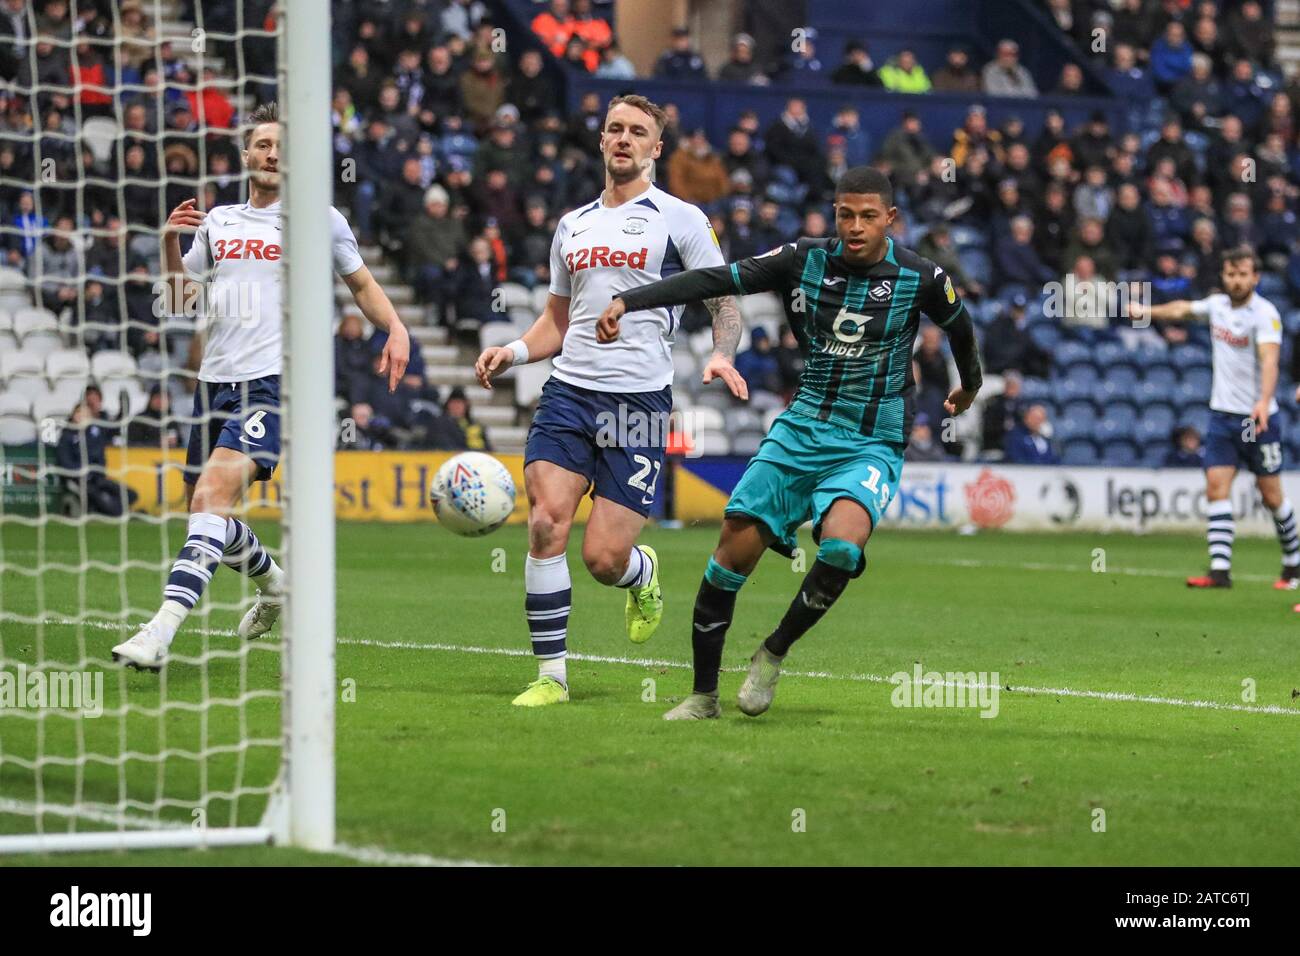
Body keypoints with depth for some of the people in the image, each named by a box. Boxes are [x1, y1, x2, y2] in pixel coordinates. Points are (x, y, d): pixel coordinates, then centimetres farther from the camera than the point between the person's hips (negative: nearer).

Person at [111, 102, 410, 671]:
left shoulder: (320, 219, 6)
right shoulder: (218, 223, 16)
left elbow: (360, 283, 19)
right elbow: (177, 299, 18)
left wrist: (396, 329, 2)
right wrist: (171, 243, 1)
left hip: (272, 383, -6)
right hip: (215, 380, 6)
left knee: (215, 492, -24)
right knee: (204, 511, 11)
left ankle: (163, 628, -34)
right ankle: (273, 583, 41)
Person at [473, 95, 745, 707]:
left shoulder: (679, 219, 3)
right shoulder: (573, 225, 18)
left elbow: (724, 302, 3)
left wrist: (721, 356, -18)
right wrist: (513, 352, 6)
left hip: (640, 400, -4)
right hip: (568, 391, 4)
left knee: (604, 558, -9)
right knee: (547, 522, -16)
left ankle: (643, 574, 30)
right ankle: (550, 675, -7)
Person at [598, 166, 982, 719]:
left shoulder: (920, 278, -3)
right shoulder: (804, 260, -1)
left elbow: (960, 329, 17)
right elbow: (715, 280, -6)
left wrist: (970, 387, 35)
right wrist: (627, 300, -15)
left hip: (872, 446, -2)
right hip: (801, 429, 2)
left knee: (841, 545, -31)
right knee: (735, 550, -8)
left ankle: (773, 655, -7)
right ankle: (704, 695, 8)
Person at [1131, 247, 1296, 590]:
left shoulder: (1265, 313, -16)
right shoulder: (1218, 304, 4)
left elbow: (1269, 358, -30)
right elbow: (1183, 309, 25)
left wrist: (1264, 401, -43)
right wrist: (1147, 311, 33)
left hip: (1259, 418, -5)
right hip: (1222, 415, 5)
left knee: (1271, 494, 3)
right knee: (1216, 486, -9)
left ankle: (1292, 564, 23)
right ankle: (1220, 570, -14)